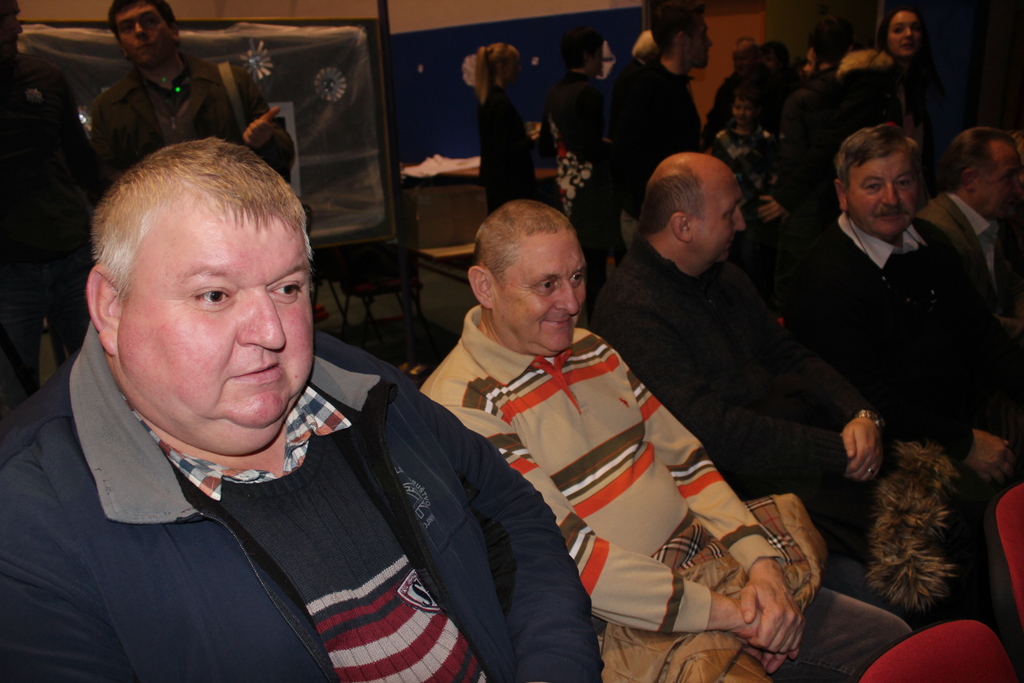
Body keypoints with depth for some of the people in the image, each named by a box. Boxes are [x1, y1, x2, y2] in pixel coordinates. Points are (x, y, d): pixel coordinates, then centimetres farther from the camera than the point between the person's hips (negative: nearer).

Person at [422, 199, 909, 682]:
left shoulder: (591, 350, 8)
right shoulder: (463, 407, -17)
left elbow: (684, 459, 9)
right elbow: (567, 555, -21)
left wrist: (761, 564, -5)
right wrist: (725, 613, -17)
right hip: (641, 624, -7)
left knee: (892, 641, 6)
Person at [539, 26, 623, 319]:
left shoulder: (554, 94, 10)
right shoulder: (590, 94, -14)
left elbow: (546, 148, 15)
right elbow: (593, 151, -21)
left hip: (567, 185, 9)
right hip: (592, 187, -9)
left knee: (589, 261, 14)